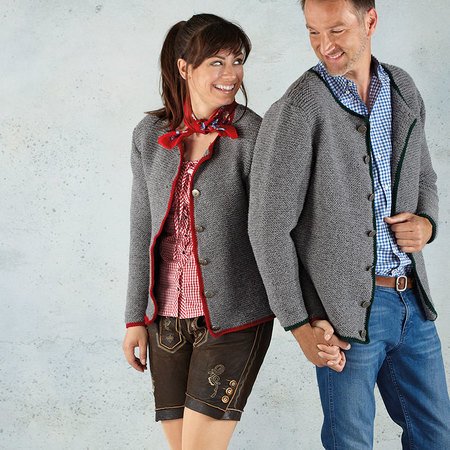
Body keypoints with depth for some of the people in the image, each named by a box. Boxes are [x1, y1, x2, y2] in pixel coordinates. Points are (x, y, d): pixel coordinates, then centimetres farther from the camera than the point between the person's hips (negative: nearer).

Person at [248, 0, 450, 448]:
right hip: (348, 311, -6)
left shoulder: (403, 89, 7)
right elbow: (268, 226, -12)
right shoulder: (296, 111, -13)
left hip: (412, 301, 6)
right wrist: (299, 323, -12)